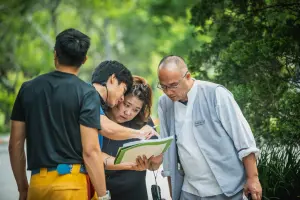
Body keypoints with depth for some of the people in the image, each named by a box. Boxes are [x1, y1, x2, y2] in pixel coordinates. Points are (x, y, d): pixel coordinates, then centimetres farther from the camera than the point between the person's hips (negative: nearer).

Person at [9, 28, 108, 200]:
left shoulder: (28, 88, 8)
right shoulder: (86, 93, -6)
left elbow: (16, 144, 9)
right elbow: (90, 151, -12)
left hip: (37, 183, 4)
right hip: (72, 183, -4)